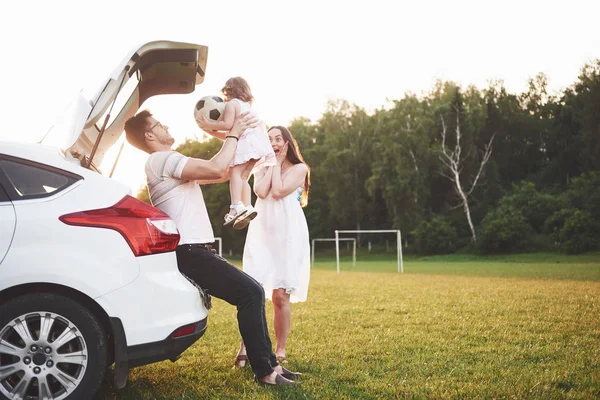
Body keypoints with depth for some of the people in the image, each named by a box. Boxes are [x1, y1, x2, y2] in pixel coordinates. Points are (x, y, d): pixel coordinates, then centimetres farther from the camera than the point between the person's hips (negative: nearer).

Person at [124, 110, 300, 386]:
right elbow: (216, 169, -21)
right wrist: (233, 134, -6)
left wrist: (239, 137, 18)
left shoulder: (169, 163, 24)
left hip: (193, 251, 10)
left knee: (252, 293, 9)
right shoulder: (162, 159, -9)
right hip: (189, 252, -10)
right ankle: (264, 372, -10)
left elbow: (221, 174, 26)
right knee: (251, 293, -15)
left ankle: (270, 364, 12)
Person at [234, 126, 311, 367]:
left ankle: (280, 351, 6)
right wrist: (270, 163, 4)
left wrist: (278, 163, 1)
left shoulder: (299, 169, 7)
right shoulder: (262, 169, 18)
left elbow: (278, 191, -10)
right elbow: (261, 192, -4)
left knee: (280, 295, -6)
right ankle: (245, 348, -4)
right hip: (261, 232, 3)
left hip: (288, 233, -3)